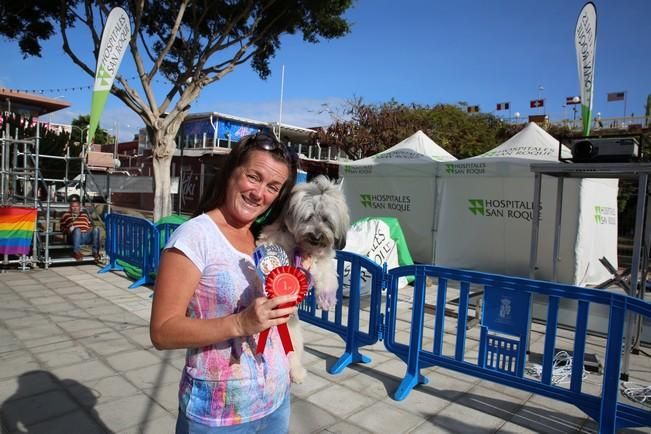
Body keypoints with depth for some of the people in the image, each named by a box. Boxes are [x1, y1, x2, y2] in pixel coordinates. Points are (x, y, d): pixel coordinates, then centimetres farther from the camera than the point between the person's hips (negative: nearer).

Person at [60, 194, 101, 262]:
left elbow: (90, 225, 28)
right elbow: (62, 228, 18)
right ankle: (76, 252, -38)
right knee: (77, 230, -39)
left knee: (96, 229, -31)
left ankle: (95, 252, -33)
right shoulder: (66, 215, 25)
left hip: (86, 236, 2)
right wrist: (68, 230, -4)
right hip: (74, 237, -2)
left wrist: (90, 229, 4)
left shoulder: (85, 214, 32)